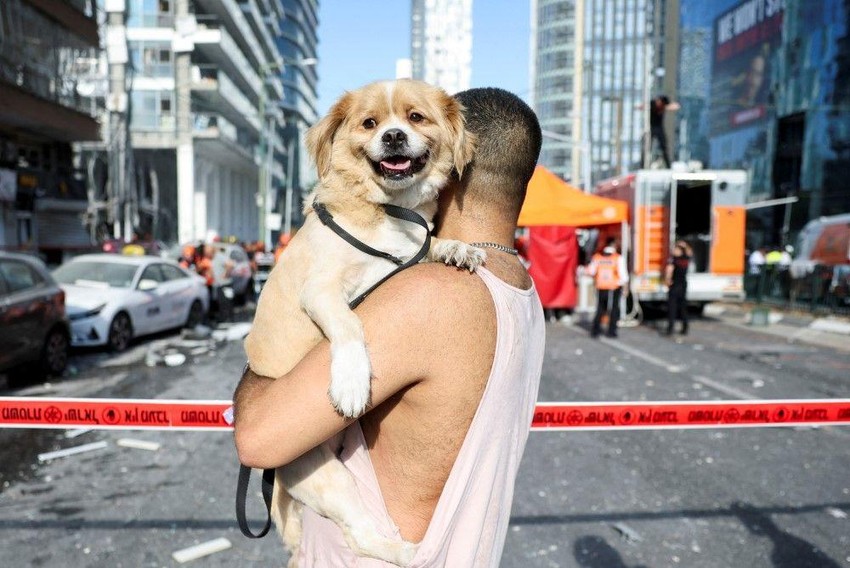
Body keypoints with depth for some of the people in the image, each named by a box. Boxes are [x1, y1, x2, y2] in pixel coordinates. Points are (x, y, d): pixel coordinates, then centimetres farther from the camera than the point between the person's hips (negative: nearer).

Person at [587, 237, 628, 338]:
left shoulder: (597, 257, -3)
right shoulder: (618, 258, -12)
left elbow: (591, 271, 4)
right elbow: (623, 274, -14)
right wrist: (623, 281, 6)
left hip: (600, 289, 3)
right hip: (614, 288, -3)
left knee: (600, 310, 16)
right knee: (614, 310, 12)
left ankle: (595, 330, 14)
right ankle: (611, 331, 13)